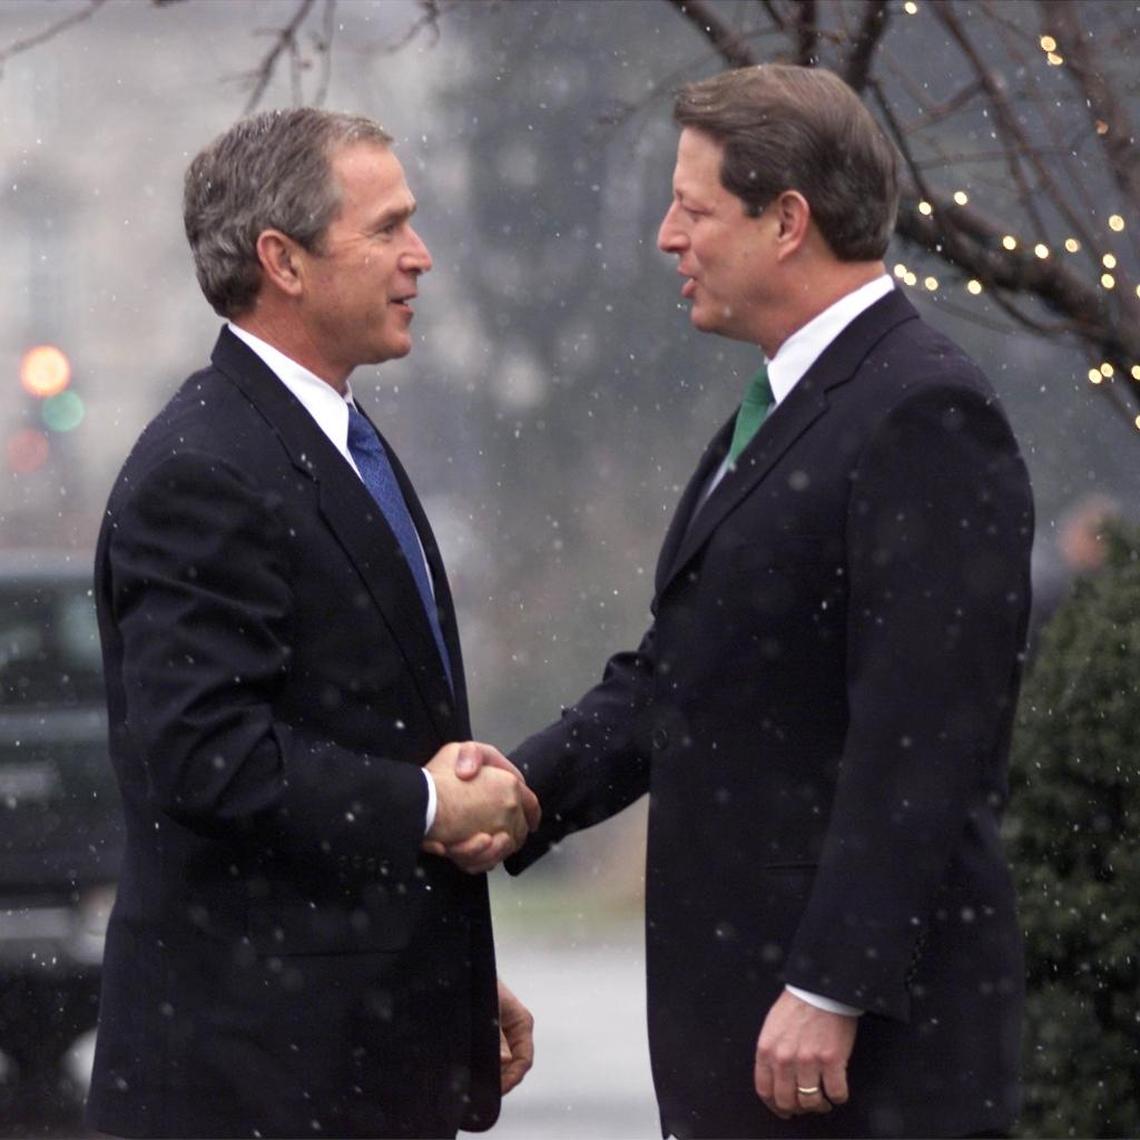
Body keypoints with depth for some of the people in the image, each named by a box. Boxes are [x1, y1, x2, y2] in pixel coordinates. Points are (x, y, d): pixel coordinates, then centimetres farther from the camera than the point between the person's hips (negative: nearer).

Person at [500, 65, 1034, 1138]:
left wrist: (830, 992, -22)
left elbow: (916, 740, -20)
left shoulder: (924, 416, -15)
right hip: (733, 999, 9)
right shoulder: (777, 409, 16)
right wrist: (525, 789, -3)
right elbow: (673, 673, 14)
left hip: (874, 1011, -9)